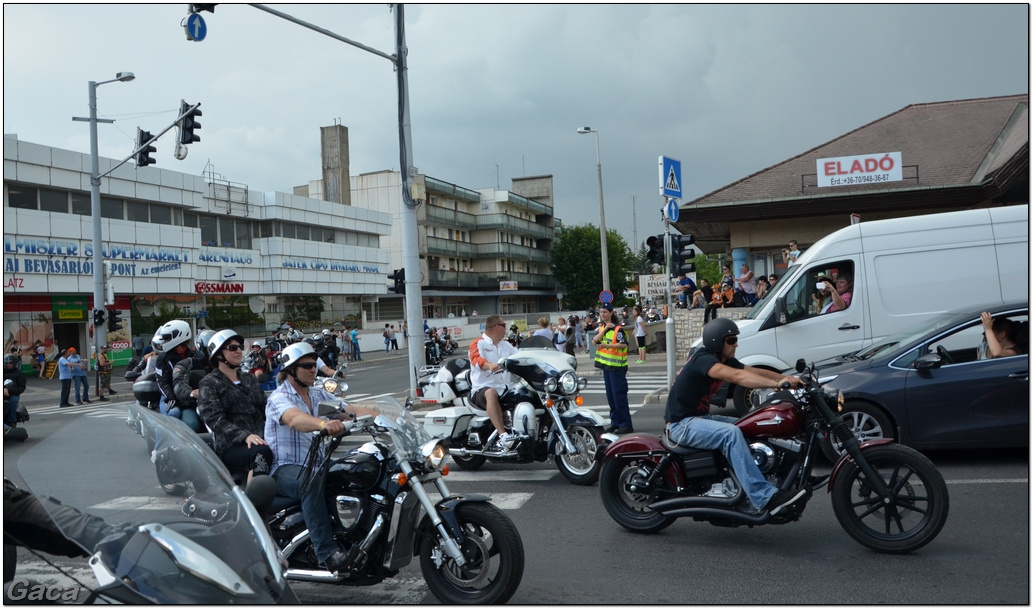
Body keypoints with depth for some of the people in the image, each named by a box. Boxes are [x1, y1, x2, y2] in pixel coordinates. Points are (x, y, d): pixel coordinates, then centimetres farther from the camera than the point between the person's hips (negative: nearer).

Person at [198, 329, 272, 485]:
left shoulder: (250, 379, 27)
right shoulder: (209, 383, 9)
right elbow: (214, 418, -7)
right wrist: (245, 436, -22)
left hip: (261, 440, 5)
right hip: (230, 446, -5)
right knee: (262, 453, -38)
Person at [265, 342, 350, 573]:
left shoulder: (319, 395, 16)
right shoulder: (279, 397, -8)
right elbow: (295, 419, -31)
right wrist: (324, 424, -52)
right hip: (284, 469, -7)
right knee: (311, 480, -39)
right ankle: (327, 553, -41)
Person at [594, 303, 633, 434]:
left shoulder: (617, 328, -12)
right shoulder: (601, 327, 12)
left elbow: (624, 344, -23)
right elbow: (595, 341, -2)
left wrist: (606, 345, -26)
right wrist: (605, 328, -11)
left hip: (617, 366, -8)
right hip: (606, 365, 8)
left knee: (619, 396, -7)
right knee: (610, 396, 11)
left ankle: (626, 424, -4)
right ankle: (615, 423, 19)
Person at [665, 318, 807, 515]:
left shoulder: (726, 361, 9)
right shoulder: (702, 359, -21)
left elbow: (755, 371, -1)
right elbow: (737, 377, -35)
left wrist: (789, 378, -15)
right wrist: (777, 384, -42)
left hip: (702, 417, 10)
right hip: (682, 424, -10)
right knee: (731, 434, -30)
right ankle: (765, 498, -34)